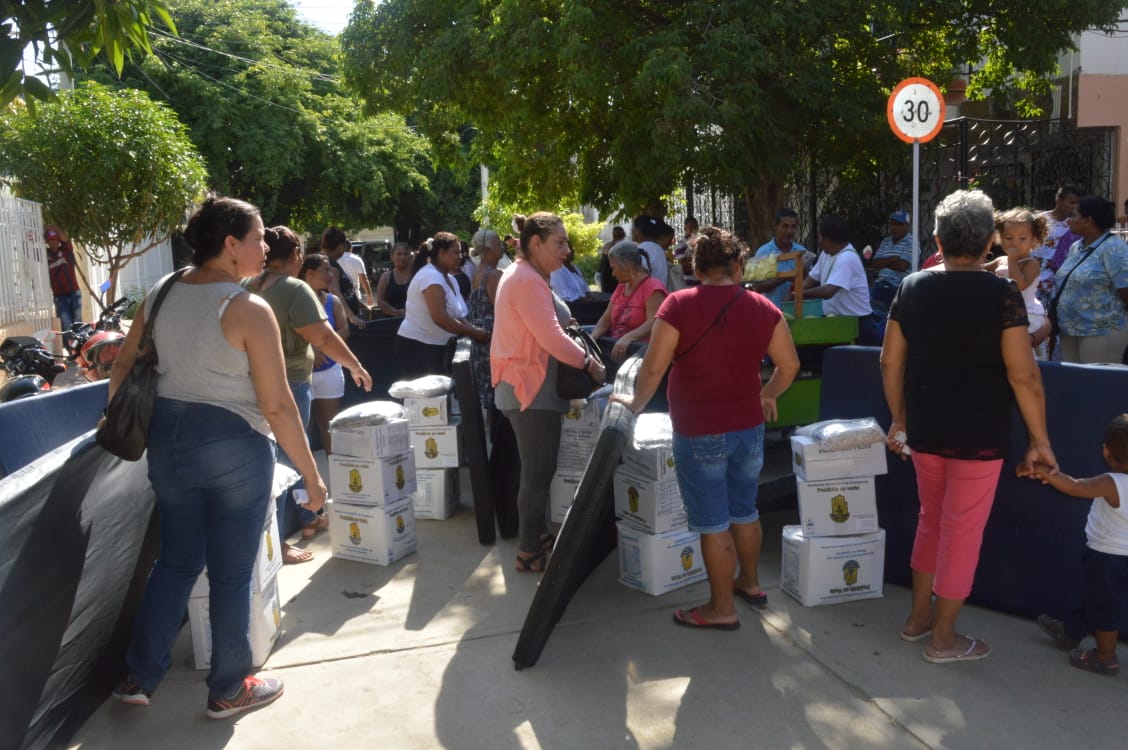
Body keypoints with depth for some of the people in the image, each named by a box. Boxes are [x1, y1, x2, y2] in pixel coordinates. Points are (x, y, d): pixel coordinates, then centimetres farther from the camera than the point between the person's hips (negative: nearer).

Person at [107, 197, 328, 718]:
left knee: (176, 561, 21)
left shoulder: (161, 294, 2)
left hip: (169, 439, 6)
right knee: (231, 573, 8)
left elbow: (122, 366, 13)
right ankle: (229, 690, 22)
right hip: (234, 447, -6)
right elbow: (277, 406, -17)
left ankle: (140, 677, 27)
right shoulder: (249, 310, -17)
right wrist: (311, 474, -9)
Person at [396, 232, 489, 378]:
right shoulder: (430, 276, -16)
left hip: (437, 347, 9)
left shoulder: (449, 279, 14)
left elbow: (457, 316, 14)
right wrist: (473, 333, -19)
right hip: (417, 346, -9)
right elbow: (439, 317, -25)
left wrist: (474, 329, -4)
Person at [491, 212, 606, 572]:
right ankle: (530, 553, 8)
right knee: (538, 473, -2)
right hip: (532, 391, -11)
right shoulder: (527, 280, -20)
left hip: (527, 387, 11)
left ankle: (537, 535, 32)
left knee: (537, 470, 19)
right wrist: (590, 364, -13)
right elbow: (551, 338, -24)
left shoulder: (523, 275, 14)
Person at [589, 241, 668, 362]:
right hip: (615, 348, 7)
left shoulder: (653, 288, -5)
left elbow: (654, 323, -19)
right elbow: (605, 320, 15)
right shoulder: (620, 288, 21)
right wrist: (591, 338, -4)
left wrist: (628, 338, -33)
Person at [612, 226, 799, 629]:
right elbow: (789, 365, 4)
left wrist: (636, 403, 2)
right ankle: (750, 583, 39)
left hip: (699, 433, -5)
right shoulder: (763, 308, -2)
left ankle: (722, 609, 16)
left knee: (712, 524, 5)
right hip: (749, 428, 5)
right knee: (744, 511, 22)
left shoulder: (679, 305, -13)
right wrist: (767, 396, 21)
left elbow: (653, 368, -14)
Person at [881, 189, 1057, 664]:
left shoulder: (911, 288, 0)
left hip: (925, 431, 5)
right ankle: (943, 638, 19)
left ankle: (918, 616, 32)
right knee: (962, 533, 7)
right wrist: (1040, 440, -5)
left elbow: (890, 362, 4)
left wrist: (900, 419, 15)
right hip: (978, 436, -4)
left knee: (931, 520, 22)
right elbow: (1024, 377, -15)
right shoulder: (1001, 294, -13)